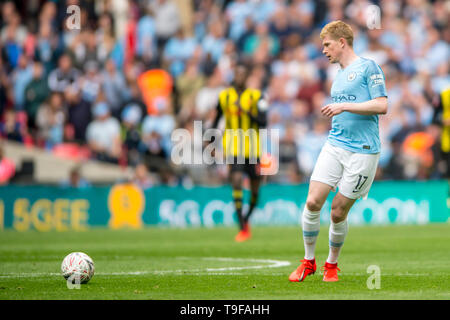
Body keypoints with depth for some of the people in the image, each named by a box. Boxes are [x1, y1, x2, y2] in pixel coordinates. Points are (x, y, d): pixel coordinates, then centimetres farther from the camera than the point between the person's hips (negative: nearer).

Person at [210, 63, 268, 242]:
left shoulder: (256, 96, 0)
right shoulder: (224, 96, 6)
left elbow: (263, 122, -8)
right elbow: (216, 120, 18)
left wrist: (246, 111, -21)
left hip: (252, 149, 1)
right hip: (233, 148, -1)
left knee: (254, 190, 8)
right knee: (236, 181, -18)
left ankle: (246, 219, 36)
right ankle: (243, 229, -17)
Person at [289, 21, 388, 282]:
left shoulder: (368, 67, -4)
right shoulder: (339, 77, 20)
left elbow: (382, 106, -13)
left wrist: (344, 106, -16)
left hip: (362, 151, -6)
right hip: (334, 146, 6)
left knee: (338, 212, -2)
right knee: (313, 202, -7)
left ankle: (332, 265, 18)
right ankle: (309, 262, 8)